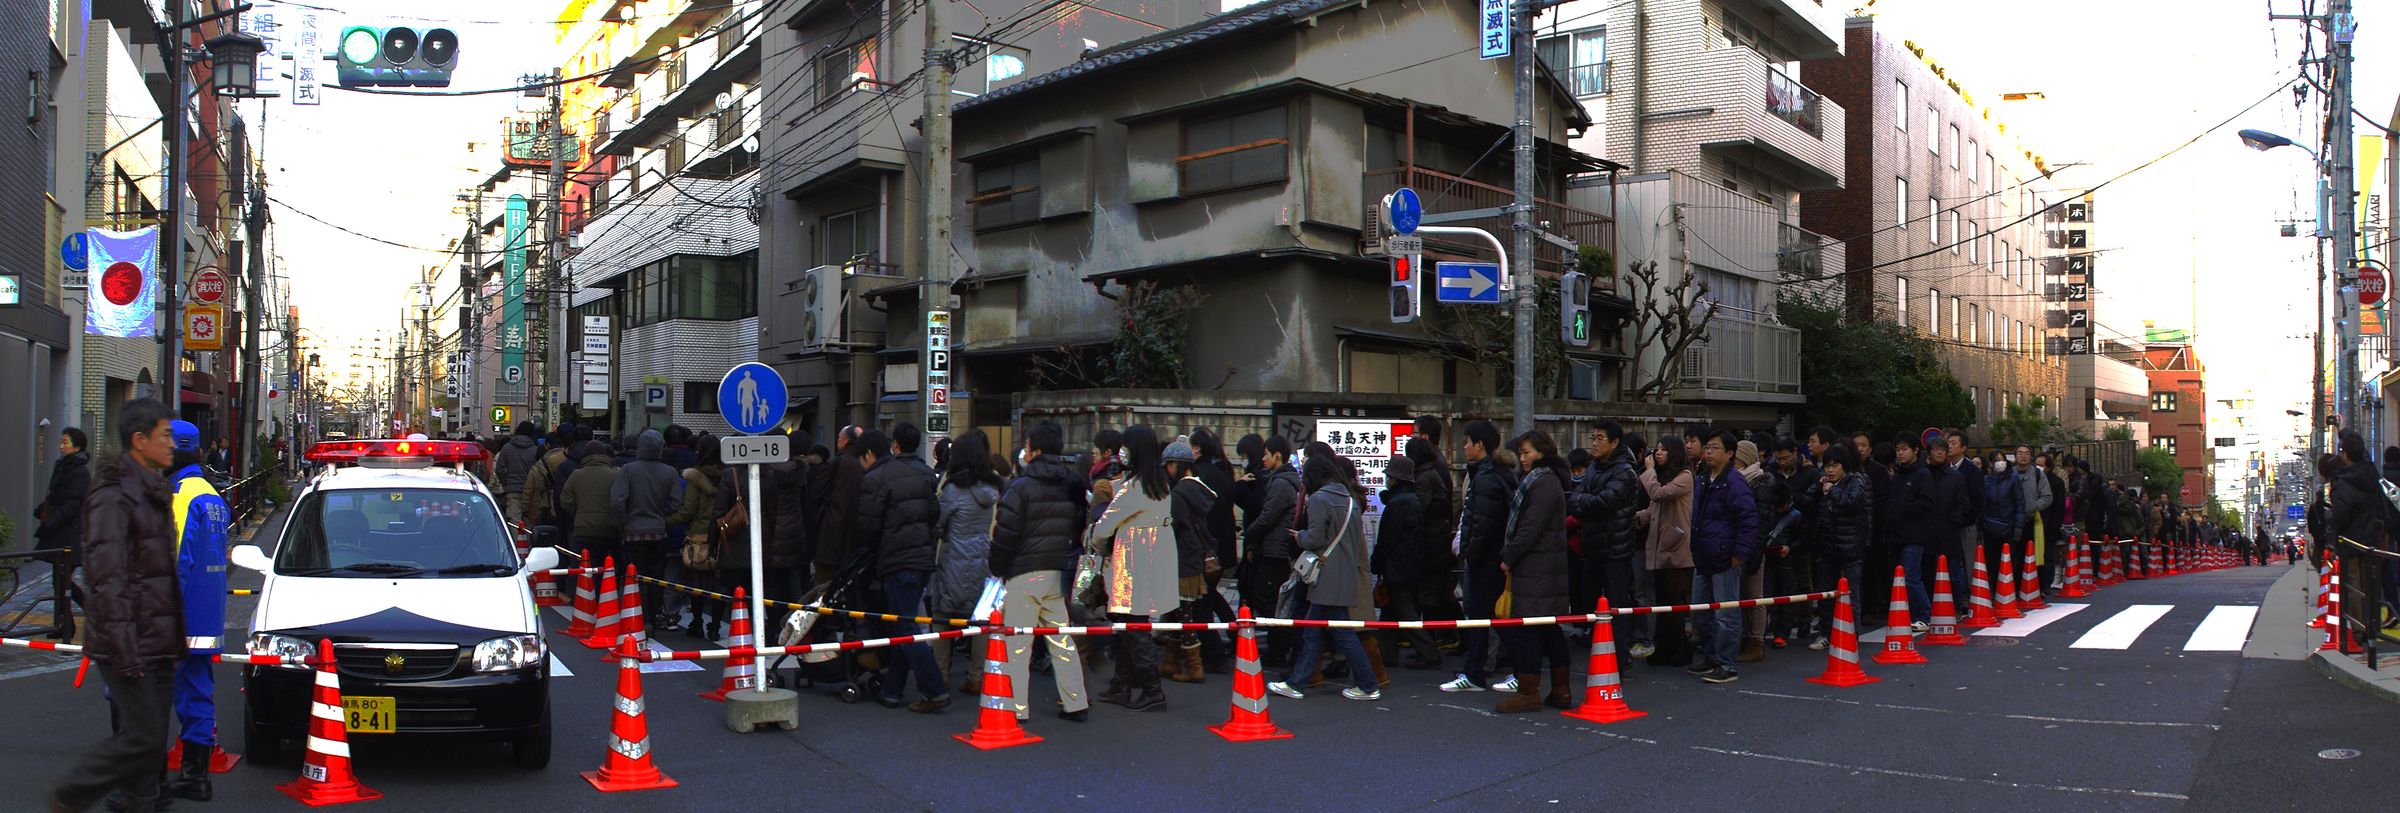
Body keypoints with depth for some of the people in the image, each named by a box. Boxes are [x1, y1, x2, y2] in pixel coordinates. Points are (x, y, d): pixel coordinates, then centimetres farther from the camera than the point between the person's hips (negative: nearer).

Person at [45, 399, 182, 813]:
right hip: (130, 646, -9)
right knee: (142, 738, -6)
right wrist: (125, 649, -22)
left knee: (153, 739, 11)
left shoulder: (153, 492, 17)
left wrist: (175, 638, 22)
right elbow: (108, 580, -19)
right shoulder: (113, 496, -14)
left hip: (158, 644, 9)